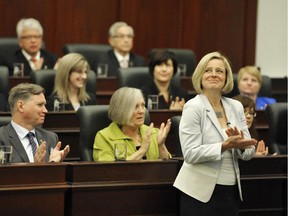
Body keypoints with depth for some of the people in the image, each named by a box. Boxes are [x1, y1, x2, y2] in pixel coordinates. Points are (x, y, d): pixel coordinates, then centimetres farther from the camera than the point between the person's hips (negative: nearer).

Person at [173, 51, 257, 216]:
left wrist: (240, 144, -14)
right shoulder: (193, 107, -6)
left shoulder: (236, 107, 8)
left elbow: (249, 152, 8)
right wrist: (225, 146, -25)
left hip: (231, 191, 5)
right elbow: (191, 154, -15)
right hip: (201, 192, -5)